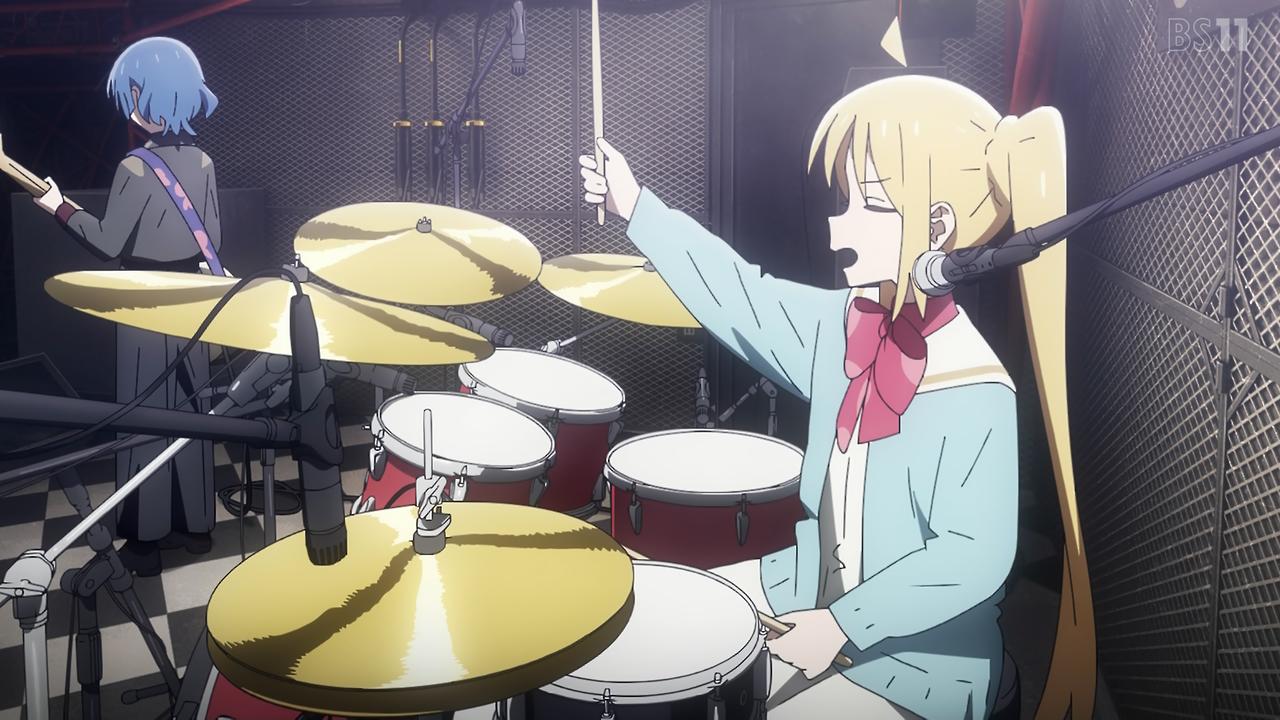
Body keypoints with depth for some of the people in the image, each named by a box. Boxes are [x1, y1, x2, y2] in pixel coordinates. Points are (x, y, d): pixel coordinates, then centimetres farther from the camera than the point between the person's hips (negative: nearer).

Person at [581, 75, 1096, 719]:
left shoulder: (975, 395, -28)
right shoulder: (844, 327, -6)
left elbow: (972, 557, -28)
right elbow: (740, 296, 4)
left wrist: (842, 624, -25)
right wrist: (637, 209, 6)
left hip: (915, 659, -7)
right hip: (819, 586, 8)